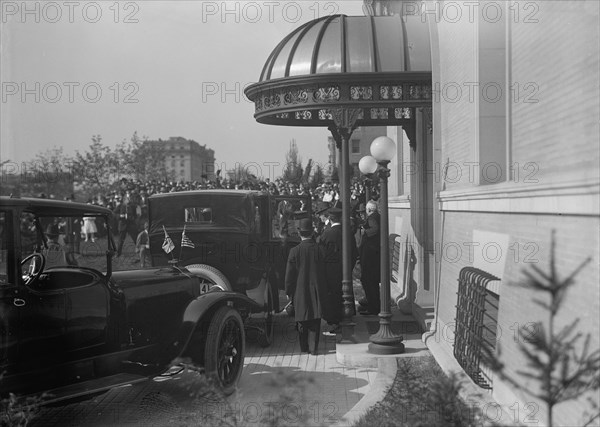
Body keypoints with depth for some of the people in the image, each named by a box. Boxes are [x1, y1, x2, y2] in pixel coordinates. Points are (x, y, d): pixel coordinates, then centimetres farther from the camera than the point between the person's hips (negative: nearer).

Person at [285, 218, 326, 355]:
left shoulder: (294, 251, -9)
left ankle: (304, 347, 16)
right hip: (315, 289, 0)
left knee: (302, 319, 10)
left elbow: (289, 274, -4)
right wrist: (322, 289, 10)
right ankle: (314, 346, -1)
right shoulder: (318, 249, -5)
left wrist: (288, 291, 5)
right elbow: (322, 272, 1)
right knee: (315, 319, 5)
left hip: (299, 291, 0)